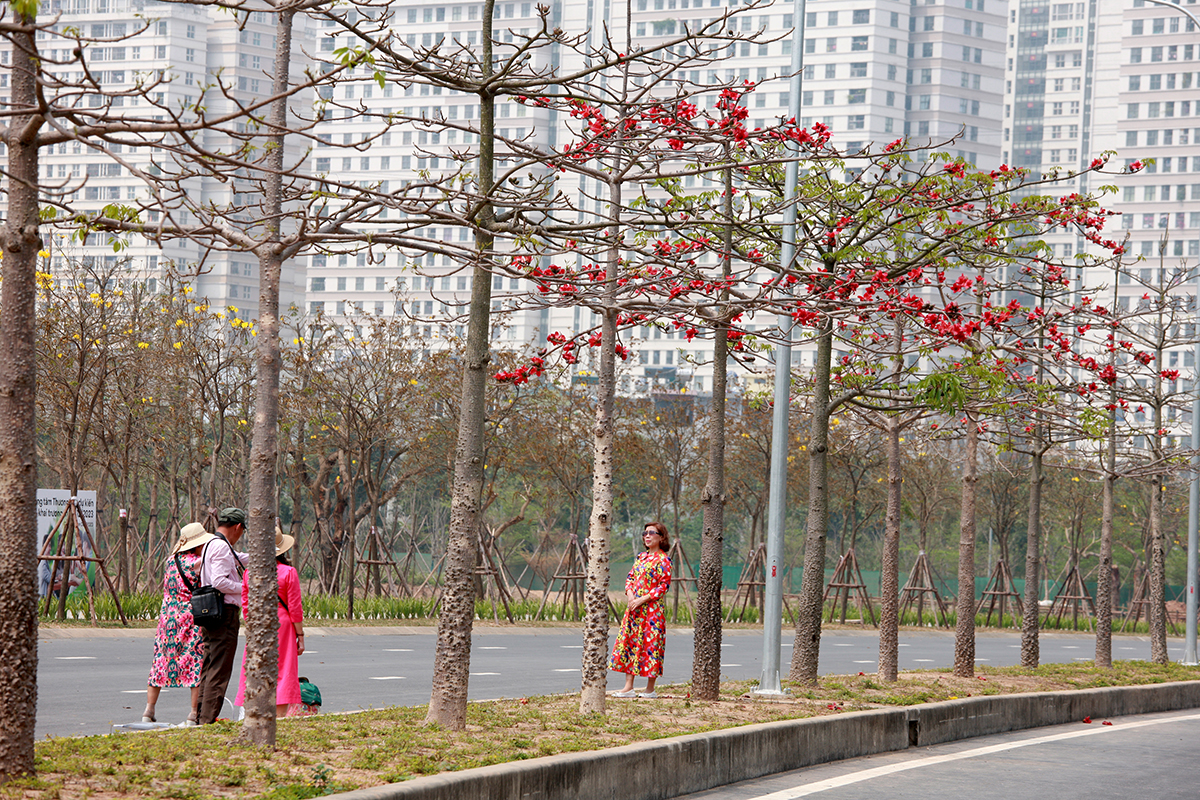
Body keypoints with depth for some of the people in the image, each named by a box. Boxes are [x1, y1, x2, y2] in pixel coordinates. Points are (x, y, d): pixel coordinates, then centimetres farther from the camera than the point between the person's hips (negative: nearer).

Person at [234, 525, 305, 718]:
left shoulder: (249, 573, 1)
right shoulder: (288, 573, -9)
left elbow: (245, 604, 6)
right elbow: (294, 608, -7)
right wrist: (300, 635, -1)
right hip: (281, 626, -3)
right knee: (282, 672, 0)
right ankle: (279, 717, -4)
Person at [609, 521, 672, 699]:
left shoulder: (663, 560, -7)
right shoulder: (641, 557, 15)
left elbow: (664, 586, -12)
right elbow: (630, 577, 15)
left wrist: (642, 599, -16)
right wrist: (630, 594, -5)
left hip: (652, 608, -7)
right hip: (634, 608, 7)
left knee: (651, 644, -4)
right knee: (629, 642, 4)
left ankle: (650, 689, 3)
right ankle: (628, 687, 7)